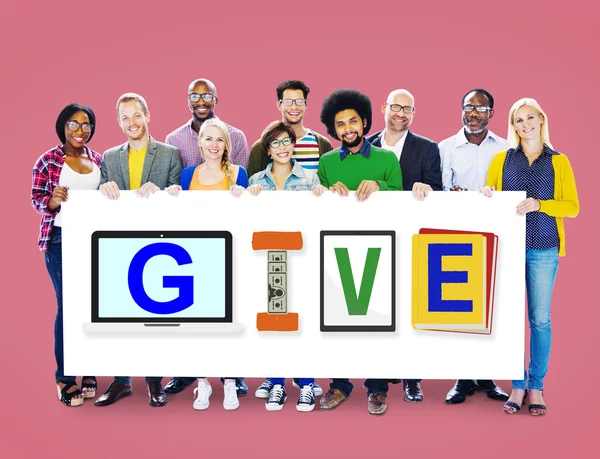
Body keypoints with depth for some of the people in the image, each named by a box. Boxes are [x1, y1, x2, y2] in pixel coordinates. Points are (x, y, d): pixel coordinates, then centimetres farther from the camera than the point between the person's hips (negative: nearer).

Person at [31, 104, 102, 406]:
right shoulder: (48, 161, -3)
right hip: (62, 240, -4)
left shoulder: (98, 160, 10)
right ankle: (65, 378, 9)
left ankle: (89, 372, 18)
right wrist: (54, 200, -24)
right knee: (67, 306, -1)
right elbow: (36, 200, -4)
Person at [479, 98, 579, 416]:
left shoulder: (558, 161, 7)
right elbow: (488, 200, 13)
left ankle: (536, 387, 11)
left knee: (540, 318, 1)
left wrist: (539, 204, -14)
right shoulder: (502, 159, 11)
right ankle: (518, 385, 9)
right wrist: (486, 195, -10)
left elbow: (572, 207, 2)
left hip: (543, 249, -1)